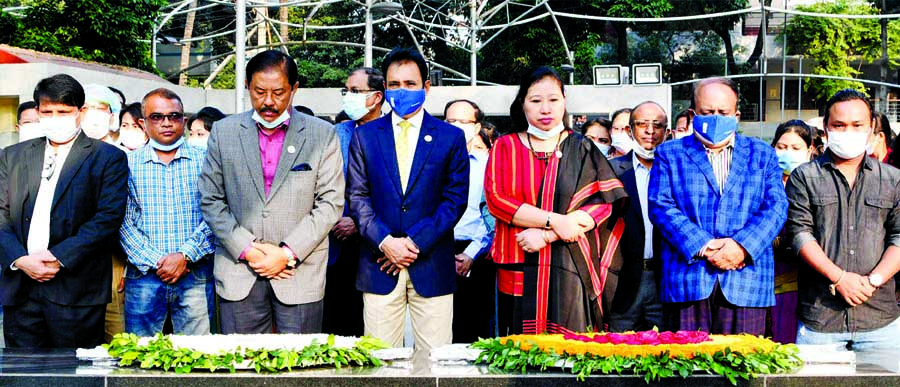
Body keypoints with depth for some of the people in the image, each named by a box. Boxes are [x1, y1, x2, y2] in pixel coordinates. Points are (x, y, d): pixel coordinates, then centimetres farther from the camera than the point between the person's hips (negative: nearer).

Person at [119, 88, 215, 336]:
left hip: (196, 274, 0)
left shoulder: (203, 160, 6)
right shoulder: (129, 164, 7)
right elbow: (123, 222, 1)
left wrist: (185, 255, -11)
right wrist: (155, 261, -9)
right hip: (144, 275, 0)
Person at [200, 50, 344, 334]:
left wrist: (288, 253, -11)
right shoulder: (224, 131, 7)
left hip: (301, 274, -1)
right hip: (238, 273, 1)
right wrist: (247, 249, -8)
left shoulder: (322, 135, 2)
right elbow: (210, 200, 4)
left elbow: (331, 203, -2)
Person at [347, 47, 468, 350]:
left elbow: (455, 199, 0)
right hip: (379, 267, 1)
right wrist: (385, 242, -10)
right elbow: (357, 197, 4)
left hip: (432, 266, -1)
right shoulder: (364, 136, 9)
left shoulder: (451, 137, 6)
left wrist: (415, 242, -9)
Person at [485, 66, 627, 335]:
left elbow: (603, 204, -2)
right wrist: (554, 220, -14)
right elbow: (496, 199, -4)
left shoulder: (582, 149, 8)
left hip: (572, 272, 0)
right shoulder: (505, 147, 9)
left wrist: (546, 235, -12)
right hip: (520, 273, 0)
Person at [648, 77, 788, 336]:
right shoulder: (669, 154, 12)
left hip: (746, 281, 1)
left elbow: (776, 206, 5)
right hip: (687, 282, -1)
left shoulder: (762, 154, 16)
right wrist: (703, 247, -13)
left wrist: (743, 246, -13)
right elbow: (660, 206, 0)